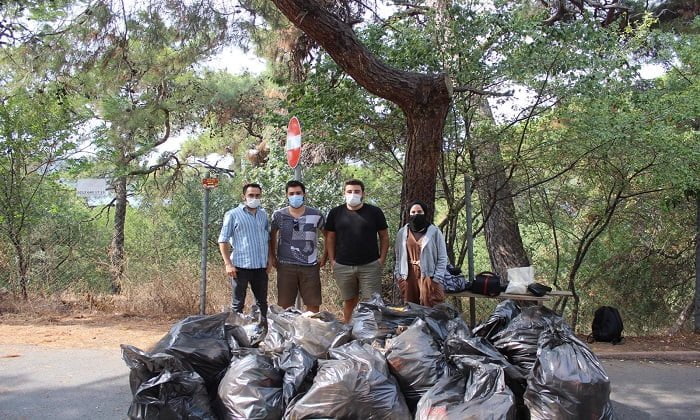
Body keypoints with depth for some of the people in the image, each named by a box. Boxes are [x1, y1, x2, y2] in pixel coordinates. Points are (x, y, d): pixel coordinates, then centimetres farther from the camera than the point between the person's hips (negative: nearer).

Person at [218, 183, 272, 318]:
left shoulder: (263, 215, 11)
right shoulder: (233, 214, -3)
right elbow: (223, 240, -5)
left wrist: (270, 260, 9)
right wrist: (228, 264, -13)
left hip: (261, 266, 5)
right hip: (240, 266, -5)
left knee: (262, 303, 13)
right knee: (237, 304, 3)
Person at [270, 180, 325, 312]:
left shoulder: (316, 215, -2)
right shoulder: (278, 215, -1)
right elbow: (272, 236, 15)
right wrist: (273, 257, 11)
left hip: (310, 266, 0)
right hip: (286, 266, 0)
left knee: (313, 305, 4)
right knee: (284, 306, 5)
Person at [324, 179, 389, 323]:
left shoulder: (374, 212, 1)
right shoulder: (335, 213, 5)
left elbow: (384, 237, 5)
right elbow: (330, 238, 8)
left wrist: (382, 258, -3)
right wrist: (332, 260, 0)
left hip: (370, 266, -1)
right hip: (342, 266, 2)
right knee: (349, 301, 11)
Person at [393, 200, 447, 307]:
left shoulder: (435, 232, 1)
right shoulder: (402, 233, 11)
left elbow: (442, 258, 0)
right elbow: (398, 257, 14)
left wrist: (436, 279, -6)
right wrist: (398, 276, 6)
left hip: (428, 277, -3)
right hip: (408, 277, 3)